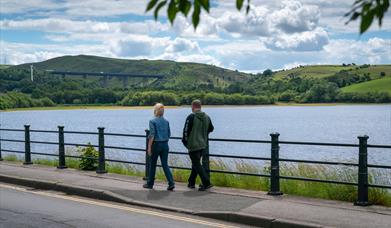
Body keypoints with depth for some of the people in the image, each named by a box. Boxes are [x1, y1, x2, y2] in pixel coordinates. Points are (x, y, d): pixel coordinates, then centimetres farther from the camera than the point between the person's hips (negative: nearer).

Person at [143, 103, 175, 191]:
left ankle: (150, 184, 21)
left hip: (156, 144, -4)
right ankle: (171, 183, -9)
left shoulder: (152, 121, -9)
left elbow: (152, 135, -14)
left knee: (153, 164, 9)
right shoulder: (166, 121, 6)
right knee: (165, 164, 4)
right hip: (165, 145, 4)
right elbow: (169, 134, 11)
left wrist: (149, 147, -12)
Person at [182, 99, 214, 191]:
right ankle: (191, 183, 26)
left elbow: (186, 130, -13)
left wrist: (185, 140, 2)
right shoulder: (207, 117, 6)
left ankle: (206, 183, -12)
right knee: (195, 163, 18)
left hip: (193, 145, -7)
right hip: (203, 145, 7)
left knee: (197, 164, -3)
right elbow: (211, 129, 18)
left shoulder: (191, 117, -13)